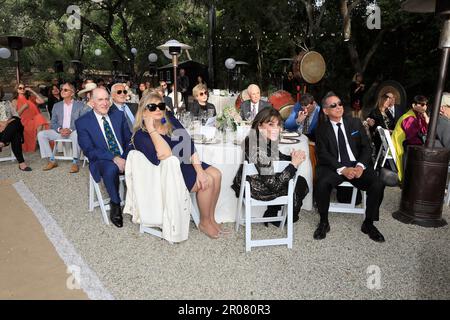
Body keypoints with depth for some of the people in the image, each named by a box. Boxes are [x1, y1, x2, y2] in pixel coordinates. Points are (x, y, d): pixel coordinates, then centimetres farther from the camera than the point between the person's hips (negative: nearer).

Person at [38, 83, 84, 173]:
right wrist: (60, 129, -13)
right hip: (60, 132, 5)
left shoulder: (80, 105, 2)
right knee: (41, 134, -16)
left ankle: (75, 162, -27)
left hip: (73, 132, -4)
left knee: (77, 134, -39)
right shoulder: (57, 105, 13)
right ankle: (52, 160, -10)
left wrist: (70, 130, -21)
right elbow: (53, 123, 11)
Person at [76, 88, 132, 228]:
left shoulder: (119, 116, 11)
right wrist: (114, 158, -24)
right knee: (111, 169, -38)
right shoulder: (82, 122, 0)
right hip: (102, 161, -3)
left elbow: (129, 140, 10)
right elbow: (89, 151, -10)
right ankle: (115, 204, -13)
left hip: (124, 157, 3)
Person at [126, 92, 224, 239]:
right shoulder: (140, 136, -17)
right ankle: (204, 223, 3)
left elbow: (189, 145, -7)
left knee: (216, 175, -9)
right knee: (208, 182, -19)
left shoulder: (170, 120, -1)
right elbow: (166, 156, -33)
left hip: (185, 163, 7)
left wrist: (199, 170, -17)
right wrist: (151, 129, -30)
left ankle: (211, 218, 6)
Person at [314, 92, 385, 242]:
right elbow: (323, 155, -5)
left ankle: (368, 223, 1)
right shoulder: (322, 129, 5)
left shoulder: (355, 123, 12)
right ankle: (324, 222, -8)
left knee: (378, 185, -23)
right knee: (321, 184, -32)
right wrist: (342, 169, -20)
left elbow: (367, 147, 7)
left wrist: (360, 166, -13)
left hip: (357, 165, 2)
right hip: (334, 167, -2)